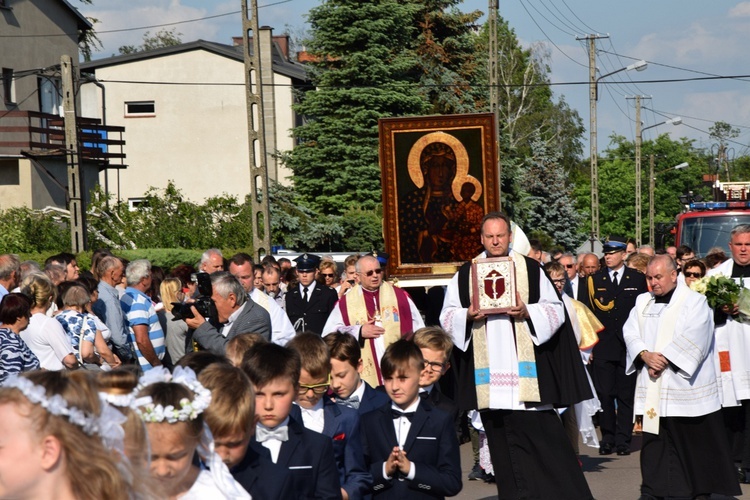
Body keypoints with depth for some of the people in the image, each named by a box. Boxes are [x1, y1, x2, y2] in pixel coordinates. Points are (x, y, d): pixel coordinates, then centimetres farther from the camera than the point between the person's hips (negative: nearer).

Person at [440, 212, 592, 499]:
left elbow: (555, 310, 4)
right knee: (501, 441, 4)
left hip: (526, 369, -2)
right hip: (489, 375, 2)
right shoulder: (465, 274, 10)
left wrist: (527, 312, -14)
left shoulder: (530, 269, 6)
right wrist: (468, 316, -11)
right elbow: (447, 317, 9)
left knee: (542, 435, -3)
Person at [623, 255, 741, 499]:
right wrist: (645, 355, -13)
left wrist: (664, 359, -17)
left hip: (686, 384, -4)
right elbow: (630, 332, 5)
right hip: (653, 388, 5)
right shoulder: (643, 302, 13)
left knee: (697, 439, 1)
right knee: (654, 436, 4)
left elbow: (692, 339, -14)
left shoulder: (694, 301, -4)